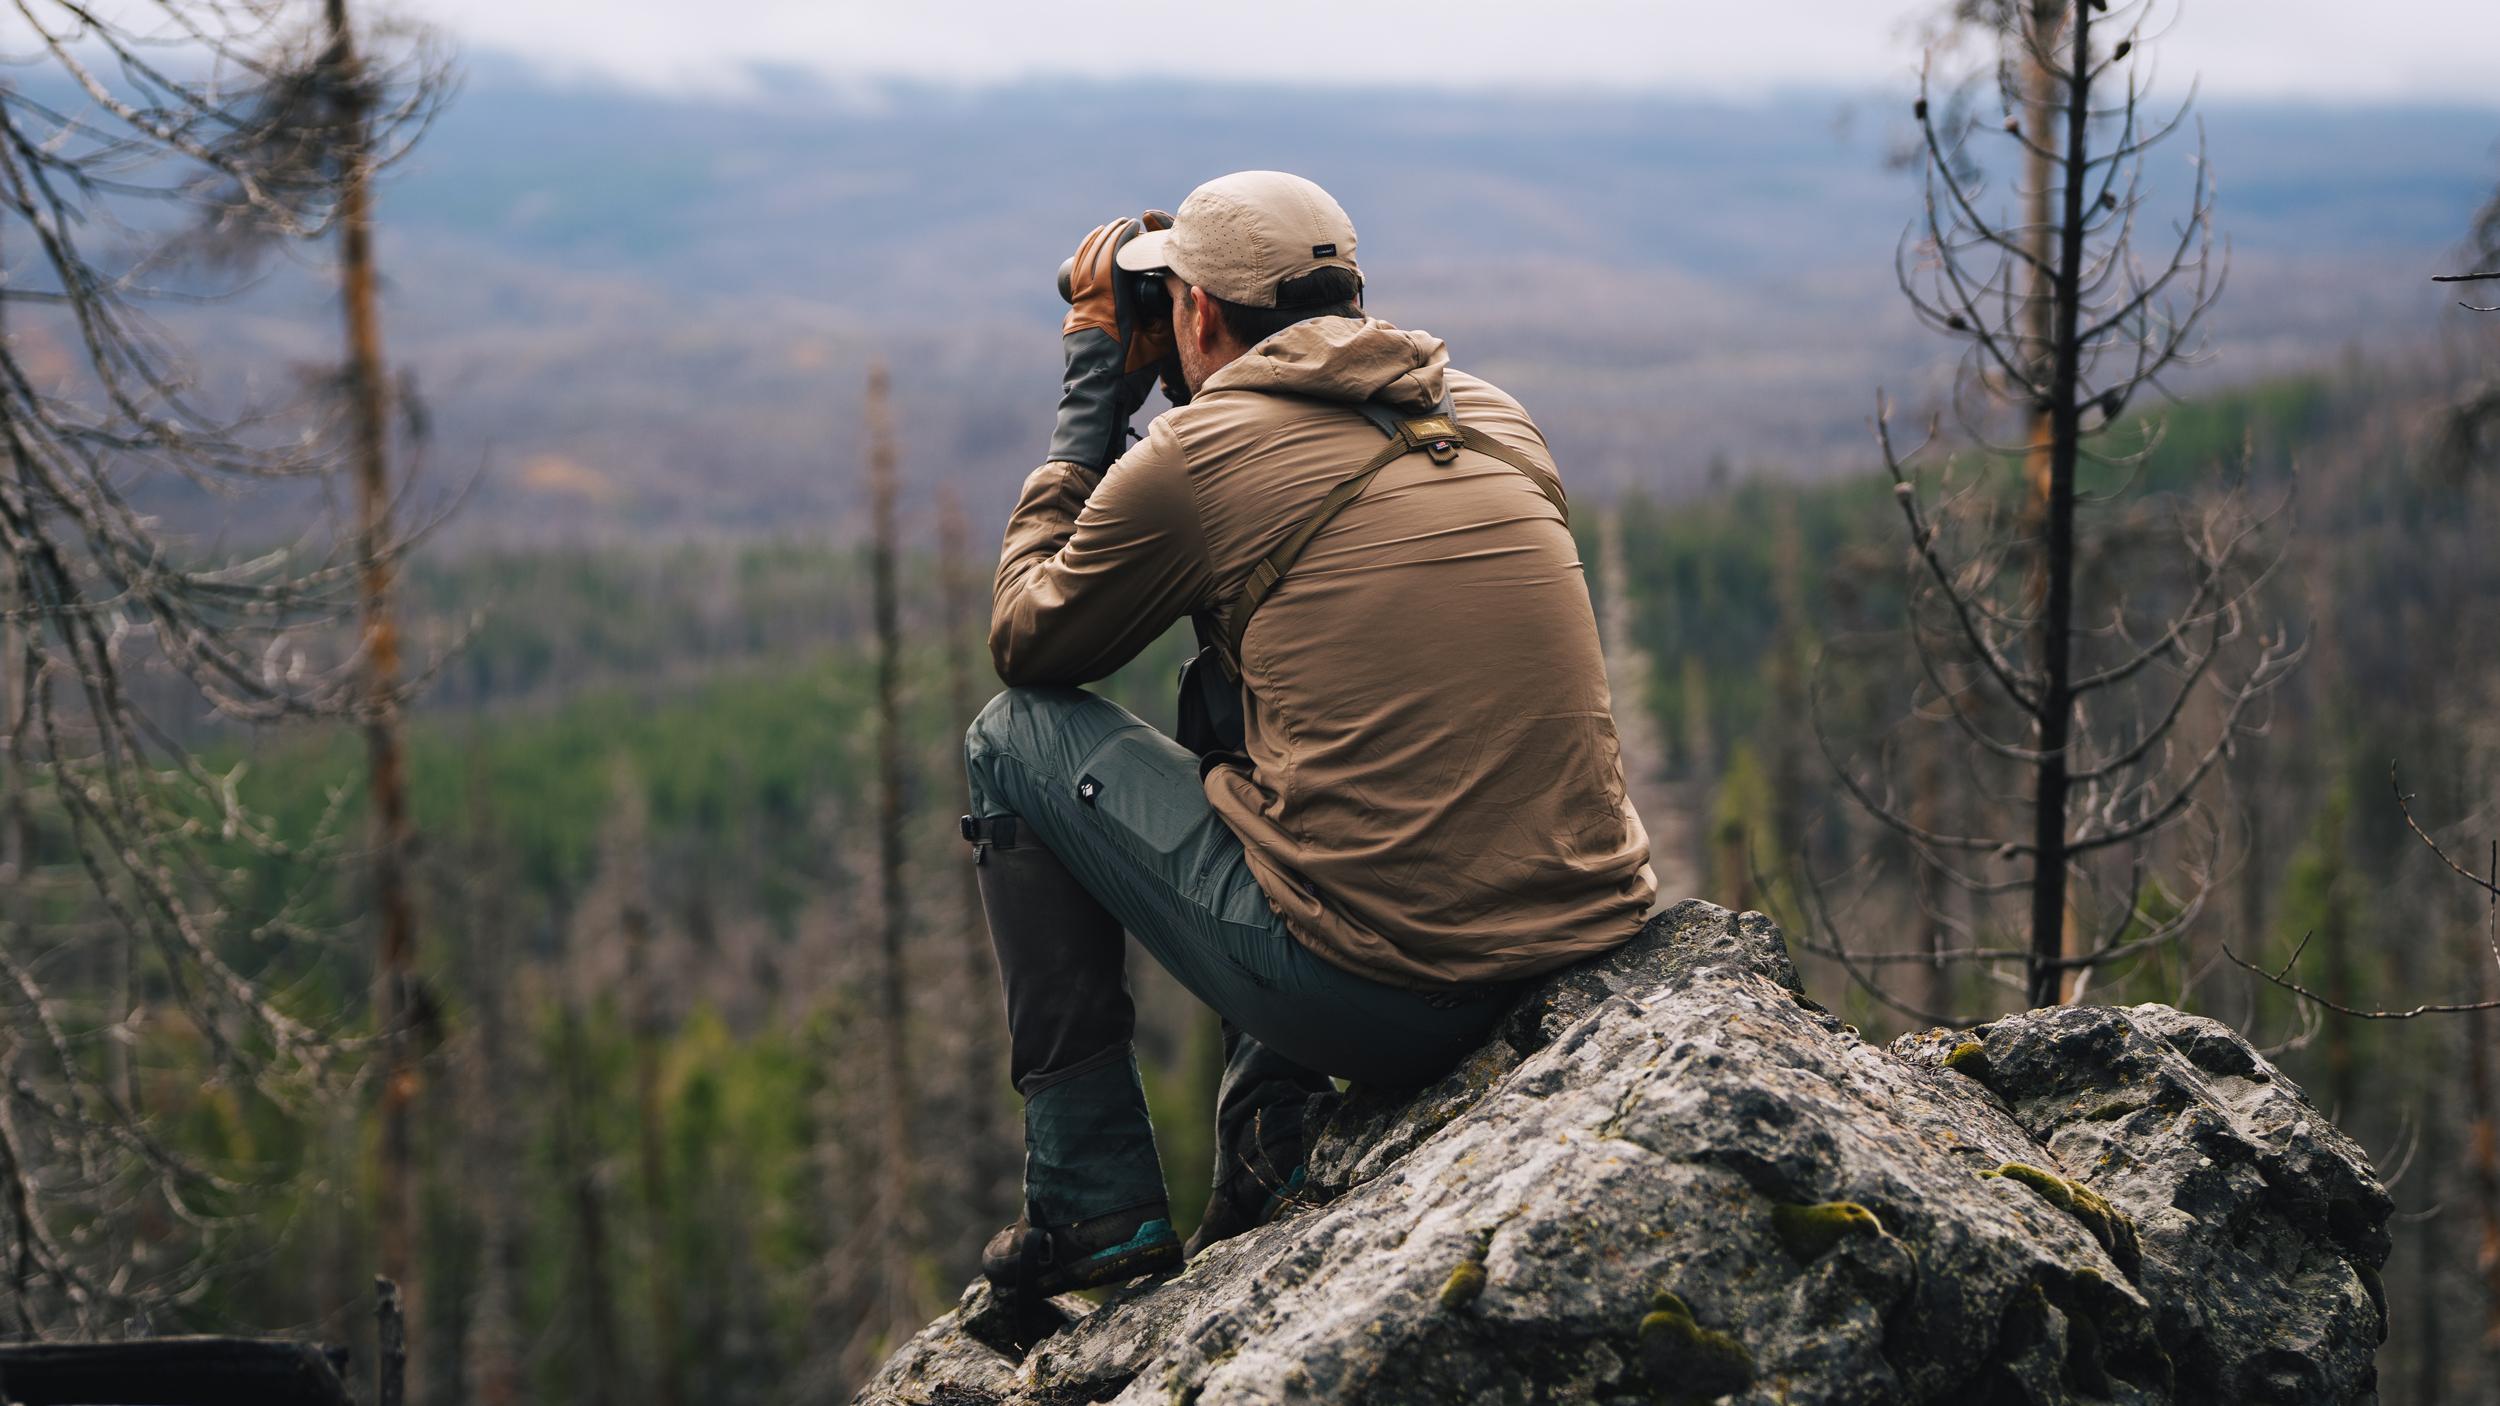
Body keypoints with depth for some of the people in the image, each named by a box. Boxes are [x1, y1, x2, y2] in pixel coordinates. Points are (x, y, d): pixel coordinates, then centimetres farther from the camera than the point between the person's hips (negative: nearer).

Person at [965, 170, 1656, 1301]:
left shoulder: (1194, 455, -3)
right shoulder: (1493, 418, 14)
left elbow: (1022, 641, 14)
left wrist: (1091, 401, 22)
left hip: (1372, 1000, -6)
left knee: (1013, 739, 16)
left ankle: (1093, 1204, 16)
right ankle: (1272, 1144, 24)